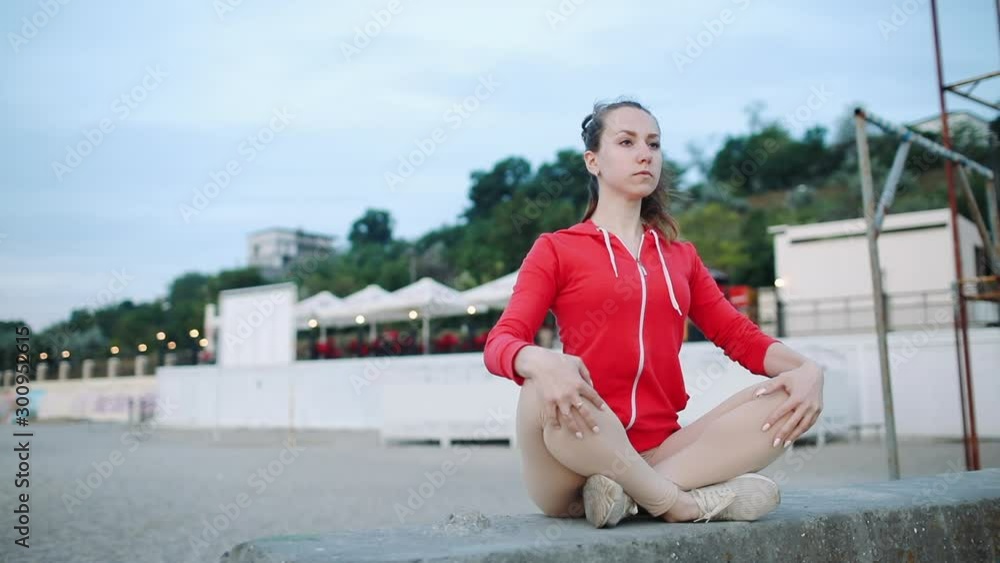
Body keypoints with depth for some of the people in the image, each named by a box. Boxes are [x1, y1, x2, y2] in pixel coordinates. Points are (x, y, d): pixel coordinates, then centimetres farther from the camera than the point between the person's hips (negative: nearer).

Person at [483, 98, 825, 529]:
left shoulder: (680, 254, 18)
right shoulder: (556, 249, 5)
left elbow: (739, 335, 12)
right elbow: (500, 343, -8)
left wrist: (807, 367, -9)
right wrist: (542, 361, -33)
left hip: (658, 454, 5)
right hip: (582, 456, -4)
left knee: (792, 395, -15)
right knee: (547, 389, -36)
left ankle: (628, 491, -25)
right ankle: (685, 503, -21)